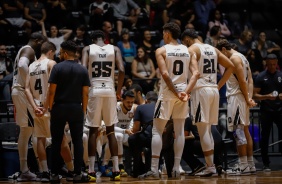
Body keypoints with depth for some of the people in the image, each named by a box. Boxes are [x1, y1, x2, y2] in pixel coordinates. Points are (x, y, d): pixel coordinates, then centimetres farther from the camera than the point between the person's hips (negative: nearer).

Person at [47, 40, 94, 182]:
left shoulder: (58, 68, -5)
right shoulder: (82, 70, 4)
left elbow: (52, 91, -8)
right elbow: (85, 93, 2)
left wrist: (50, 107, 0)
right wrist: (83, 110, 9)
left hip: (59, 108, -2)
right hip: (76, 109, 2)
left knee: (56, 142, 5)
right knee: (77, 141, 5)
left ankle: (54, 174, 6)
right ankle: (77, 174, 2)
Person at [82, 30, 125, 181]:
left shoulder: (88, 49, 5)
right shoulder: (114, 49, 9)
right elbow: (121, 70, -4)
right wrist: (119, 91, 6)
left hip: (94, 91, -1)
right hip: (109, 91, 1)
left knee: (93, 131, 5)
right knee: (111, 131, 10)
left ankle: (91, 170, -1)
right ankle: (116, 170, 2)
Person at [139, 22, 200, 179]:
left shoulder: (161, 51, -4)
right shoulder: (188, 51, 9)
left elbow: (165, 74, -16)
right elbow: (196, 73, -3)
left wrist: (176, 93, -11)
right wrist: (186, 91, -9)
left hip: (167, 94, -4)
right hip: (183, 93, 4)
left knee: (157, 131, 2)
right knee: (179, 131, 10)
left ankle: (154, 169, -6)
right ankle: (176, 169, 8)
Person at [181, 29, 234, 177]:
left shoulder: (192, 49, -5)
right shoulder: (212, 49, 17)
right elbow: (230, 66, 18)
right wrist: (219, 85, 16)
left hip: (200, 90, -7)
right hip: (213, 90, 7)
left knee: (203, 130, -6)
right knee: (208, 130, 13)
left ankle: (210, 166, -10)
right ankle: (209, 166, 12)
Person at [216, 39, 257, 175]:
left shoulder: (234, 58, -12)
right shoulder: (242, 57, 19)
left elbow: (242, 80, -18)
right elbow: (250, 80, 14)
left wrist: (247, 99, -15)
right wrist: (250, 97, 4)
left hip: (236, 97, -10)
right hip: (242, 97, 10)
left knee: (238, 131, -10)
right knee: (245, 130, 12)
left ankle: (243, 166, -12)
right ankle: (250, 165, 14)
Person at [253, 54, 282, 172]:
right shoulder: (261, 77, 1)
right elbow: (255, 95, -2)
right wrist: (267, 97, -19)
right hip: (266, 111, -1)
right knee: (265, 137, 1)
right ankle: (266, 164, 7)